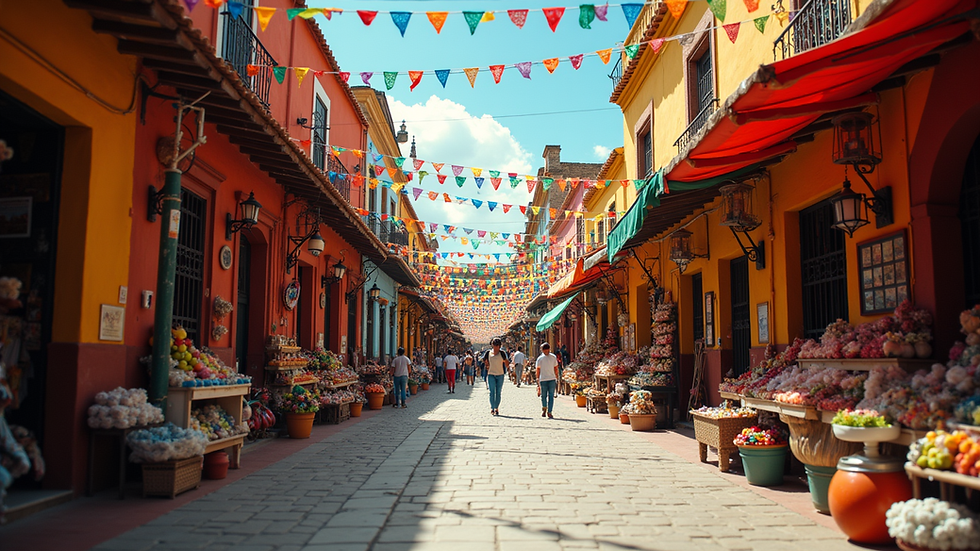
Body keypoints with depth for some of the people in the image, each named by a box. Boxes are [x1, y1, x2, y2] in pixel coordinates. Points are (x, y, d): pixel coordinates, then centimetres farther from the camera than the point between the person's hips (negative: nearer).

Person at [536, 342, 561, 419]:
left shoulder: (539, 358, 3)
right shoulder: (553, 357, 3)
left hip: (543, 379, 0)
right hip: (552, 379, 0)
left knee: (543, 395, 6)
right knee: (551, 396, 5)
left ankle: (544, 408, -8)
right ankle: (549, 412, 11)